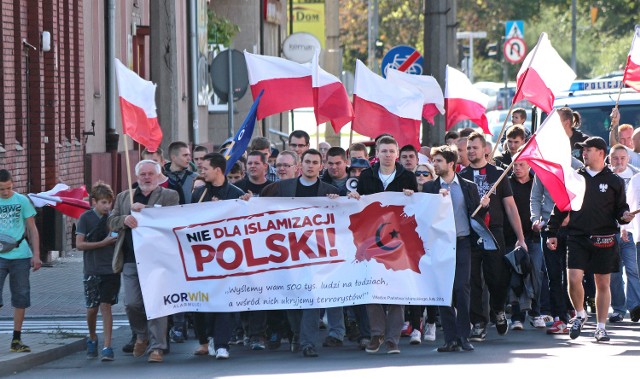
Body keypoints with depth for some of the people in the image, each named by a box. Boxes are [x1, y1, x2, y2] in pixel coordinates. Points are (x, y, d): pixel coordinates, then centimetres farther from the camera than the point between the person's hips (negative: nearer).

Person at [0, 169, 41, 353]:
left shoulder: (22, 201, 4)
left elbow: (32, 229, 8)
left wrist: (36, 254, 2)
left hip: (21, 256, 2)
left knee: (21, 298, 5)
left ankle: (16, 340, 13)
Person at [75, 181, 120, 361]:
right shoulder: (86, 218, -4)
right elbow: (79, 244, -9)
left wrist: (117, 239, -5)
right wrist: (104, 243, -15)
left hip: (111, 269, 1)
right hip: (92, 270, -1)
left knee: (106, 306, -5)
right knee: (92, 308, 5)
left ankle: (107, 347, -6)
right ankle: (92, 338, 31)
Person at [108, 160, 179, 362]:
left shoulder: (169, 196, 7)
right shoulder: (123, 197, 18)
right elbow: (111, 222, 12)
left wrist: (144, 209, -14)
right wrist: (125, 219, -10)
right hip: (130, 260, 4)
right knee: (132, 303, 2)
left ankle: (157, 347, -3)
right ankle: (142, 336, 28)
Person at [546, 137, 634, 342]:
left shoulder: (614, 181, 6)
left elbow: (621, 208, 9)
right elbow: (560, 207, 11)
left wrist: (624, 216, -15)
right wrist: (552, 233, 7)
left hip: (604, 240, -1)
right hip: (577, 238, 1)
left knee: (603, 284, 4)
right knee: (574, 279, -12)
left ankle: (601, 327, 15)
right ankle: (580, 314, 13)